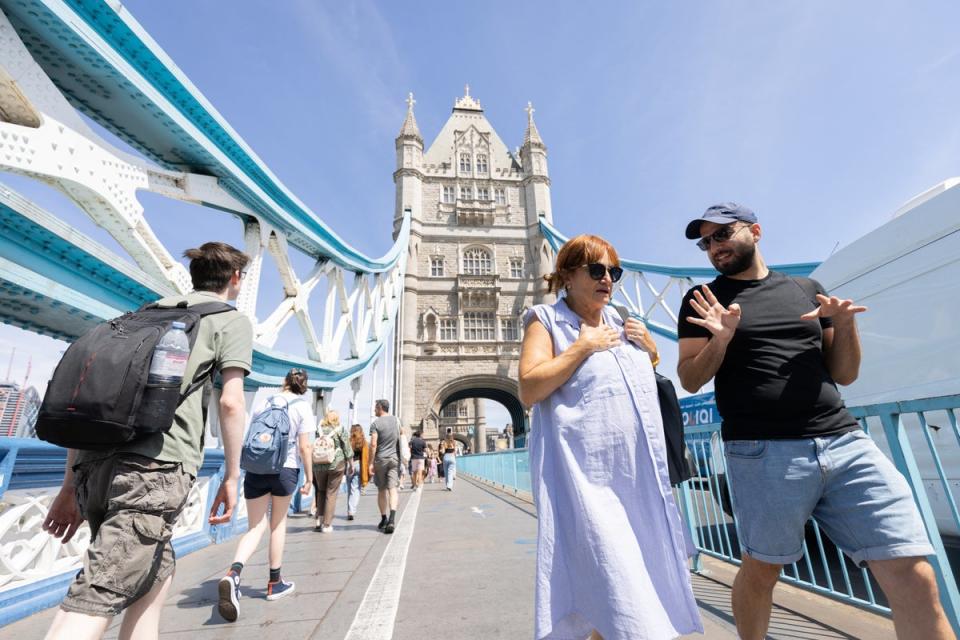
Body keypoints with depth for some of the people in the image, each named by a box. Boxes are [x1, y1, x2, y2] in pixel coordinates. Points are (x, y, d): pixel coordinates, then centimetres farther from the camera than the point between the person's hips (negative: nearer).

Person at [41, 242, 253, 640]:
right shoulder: (231, 319, 7)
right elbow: (231, 401, -5)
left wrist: (71, 484, 22)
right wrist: (231, 476, 4)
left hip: (93, 464, 7)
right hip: (156, 466, -7)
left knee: (157, 570, 22)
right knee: (92, 604, -8)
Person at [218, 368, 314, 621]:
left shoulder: (265, 401, 8)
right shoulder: (303, 406, -3)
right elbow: (304, 447, -6)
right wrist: (309, 476, 3)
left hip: (255, 467, 3)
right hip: (285, 468, -2)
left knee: (255, 527, 7)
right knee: (278, 524, 15)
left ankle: (233, 573, -20)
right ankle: (274, 583, 26)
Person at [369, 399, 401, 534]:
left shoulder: (376, 423, -8)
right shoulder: (396, 421, 7)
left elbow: (373, 444, -14)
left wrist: (371, 463, -10)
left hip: (381, 459, -2)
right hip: (395, 458, 3)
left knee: (381, 490, 12)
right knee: (393, 488, -3)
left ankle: (384, 519, 22)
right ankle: (392, 519, -19)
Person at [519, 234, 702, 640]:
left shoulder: (621, 324, 16)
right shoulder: (547, 321, -3)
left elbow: (646, 381, 28)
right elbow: (528, 390, -15)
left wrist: (645, 346, 8)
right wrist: (584, 346, -14)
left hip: (638, 475, 8)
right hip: (586, 475, -7)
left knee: (645, 584, 18)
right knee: (619, 601, -7)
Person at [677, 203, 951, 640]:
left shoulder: (807, 289, 16)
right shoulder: (705, 299, 6)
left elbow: (844, 374, 16)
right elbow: (689, 380, 2)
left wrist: (844, 324, -1)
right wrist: (719, 341, -15)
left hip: (845, 442, 4)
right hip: (762, 453, -3)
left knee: (914, 581, 0)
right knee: (761, 569, 6)